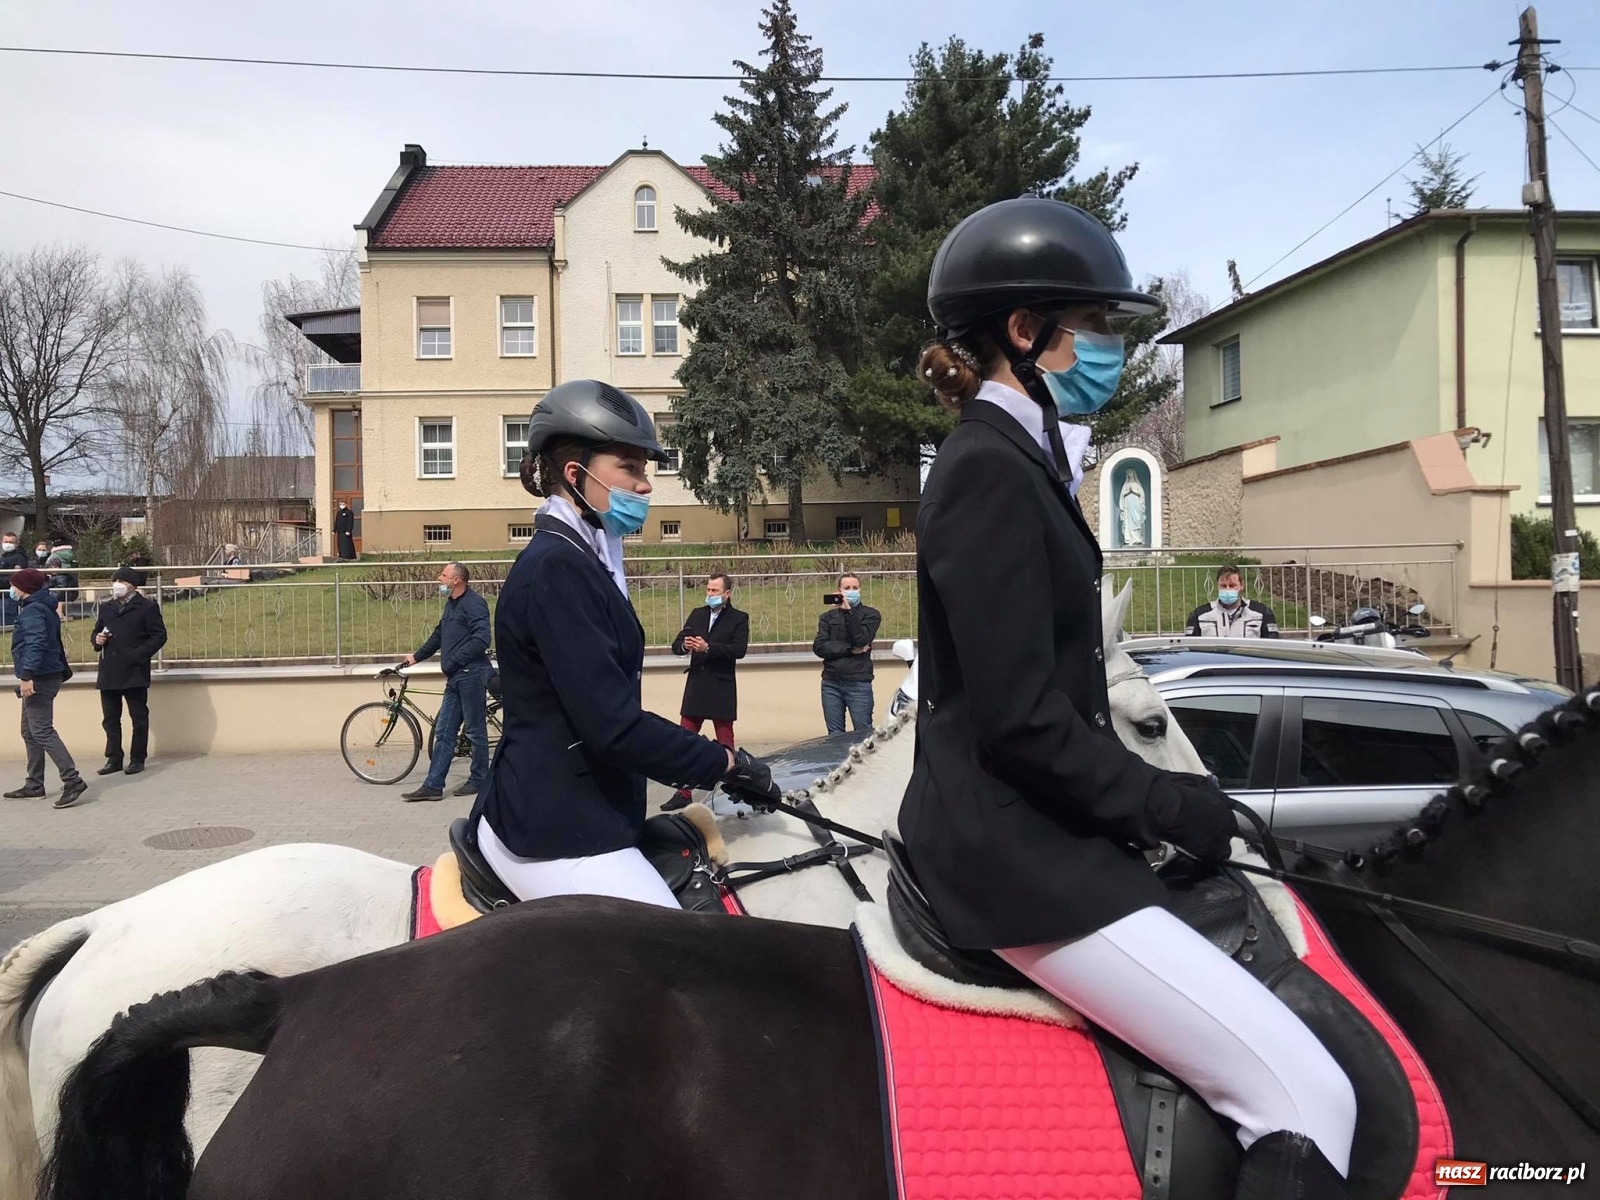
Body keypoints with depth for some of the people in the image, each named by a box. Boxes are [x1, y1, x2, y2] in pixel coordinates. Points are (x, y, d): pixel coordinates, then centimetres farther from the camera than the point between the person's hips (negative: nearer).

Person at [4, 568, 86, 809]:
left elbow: (34, 644, -27)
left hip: (39, 679, -11)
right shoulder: (43, 608, 19)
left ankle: (73, 782, -18)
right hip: (44, 677, 11)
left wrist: (27, 674, -34)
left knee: (42, 732, -13)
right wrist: (64, 671, 30)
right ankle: (34, 785, 21)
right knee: (30, 732, 15)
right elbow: (55, 643, 25)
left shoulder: (32, 611, -13)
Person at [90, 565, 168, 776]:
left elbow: (159, 635, -5)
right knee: (110, 719, 8)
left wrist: (139, 655, -15)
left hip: (134, 672, -6)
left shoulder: (147, 607, -2)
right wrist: (97, 639, 1)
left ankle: (137, 759, 10)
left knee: (139, 718, 2)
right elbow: (96, 632, 25)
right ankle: (114, 759, 16)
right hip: (108, 672, 6)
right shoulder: (106, 608, 17)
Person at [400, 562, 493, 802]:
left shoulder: (474, 603, -12)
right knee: (443, 732, 7)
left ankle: (479, 780, 13)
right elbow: (439, 634, 31)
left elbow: (481, 639, -22)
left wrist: (453, 661, -18)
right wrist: (416, 657, 33)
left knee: (475, 730, 1)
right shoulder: (451, 604, 18)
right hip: (455, 677, 10)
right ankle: (433, 786, 9)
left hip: (471, 675, -10)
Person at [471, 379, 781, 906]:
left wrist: (705, 761, 13)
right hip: (556, 839, -10)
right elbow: (613, 727, -24)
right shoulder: (558, 570, -18)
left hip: (568, 817, 10)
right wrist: (728, 764, -15)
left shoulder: (579, 562, 14)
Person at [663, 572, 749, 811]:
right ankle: (683, 793, 10)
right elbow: (676, 645, 6)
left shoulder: (739, 618, -2)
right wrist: (684, 645, -18)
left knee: (725, 743, 6)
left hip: (722, 689, -4)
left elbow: (739, 649, -17)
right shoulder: (697, 614, 11)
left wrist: (708, 647, -25)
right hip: (695, 686, 4)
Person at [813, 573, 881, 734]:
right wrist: (851, 649, -9)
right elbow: (819, 647, -2)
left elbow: (861, 639, -11)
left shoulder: (871, 615, 6)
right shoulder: (827, 617, 12)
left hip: (858, 684, -3)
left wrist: (848, 611, -14)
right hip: (831, 684, 3)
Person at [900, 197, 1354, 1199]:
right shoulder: (992, 470, -16)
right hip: (1016, 848, -11)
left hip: (1030, 827, 11)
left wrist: (1145, 797, 13)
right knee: (1308, 1100, -12)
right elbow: (1019, 720, -21)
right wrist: (1159, 801, -10)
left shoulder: (1009, 459, 15)